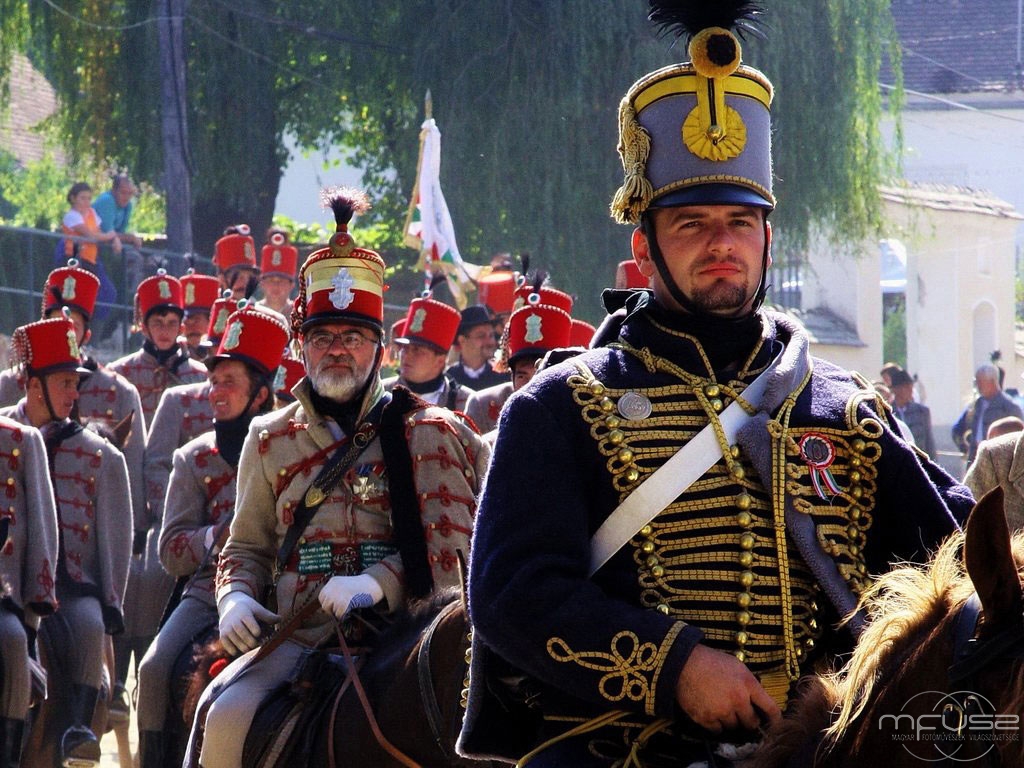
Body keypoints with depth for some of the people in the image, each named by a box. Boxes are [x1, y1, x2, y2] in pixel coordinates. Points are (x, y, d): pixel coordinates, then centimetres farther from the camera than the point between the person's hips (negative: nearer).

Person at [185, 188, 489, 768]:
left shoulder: (427, 432, 8)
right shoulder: (270, 441, 17)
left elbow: (455, 540, -2)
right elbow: (248, 546, 24)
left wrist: (378, 582, -19)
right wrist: (236, 599, 1)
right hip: (300, 637, 2)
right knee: (226, 715, -24)